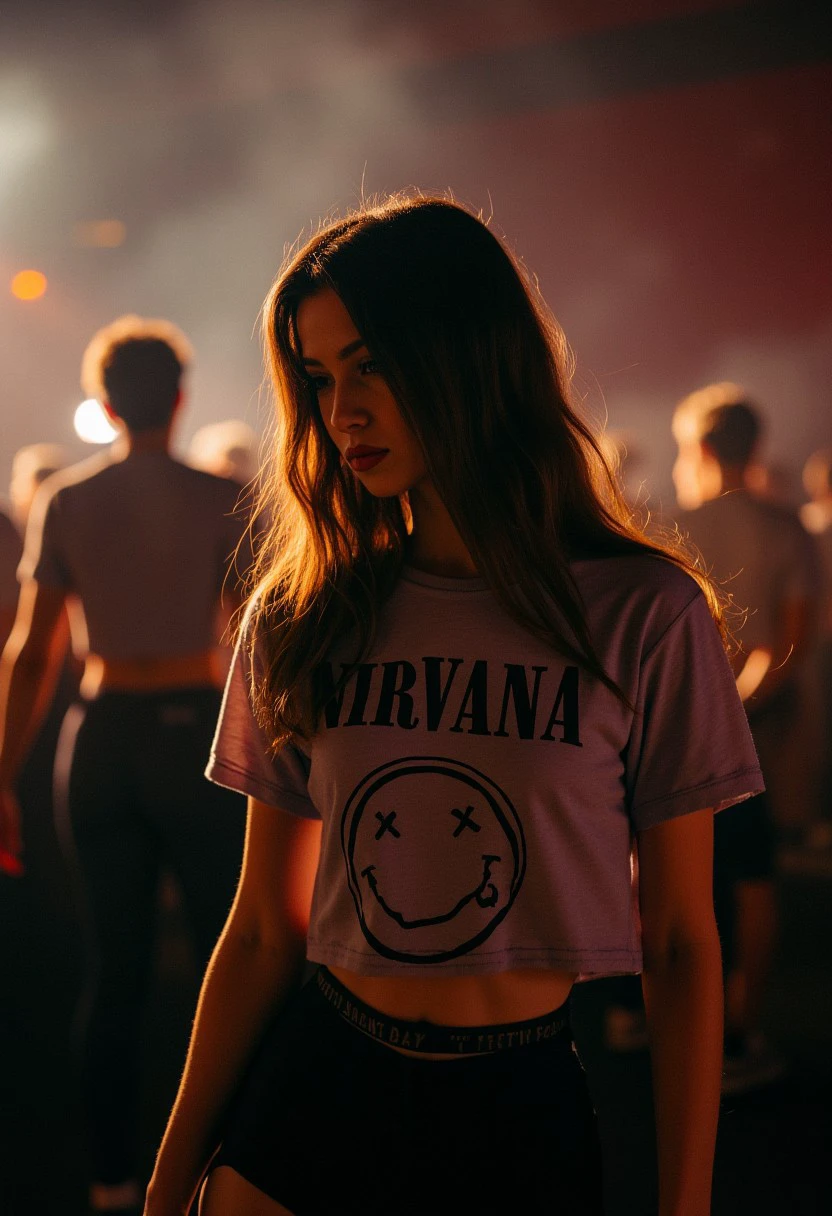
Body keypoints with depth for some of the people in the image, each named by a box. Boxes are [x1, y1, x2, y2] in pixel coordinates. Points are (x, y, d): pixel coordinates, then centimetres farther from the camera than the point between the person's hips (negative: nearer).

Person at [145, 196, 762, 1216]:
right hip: (311, 1096, 2)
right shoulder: (300, 616, 0)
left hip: (524, 1120, -2)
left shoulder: (643, 614, -8)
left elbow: (682, 945, -3)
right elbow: (262, 931, 5)